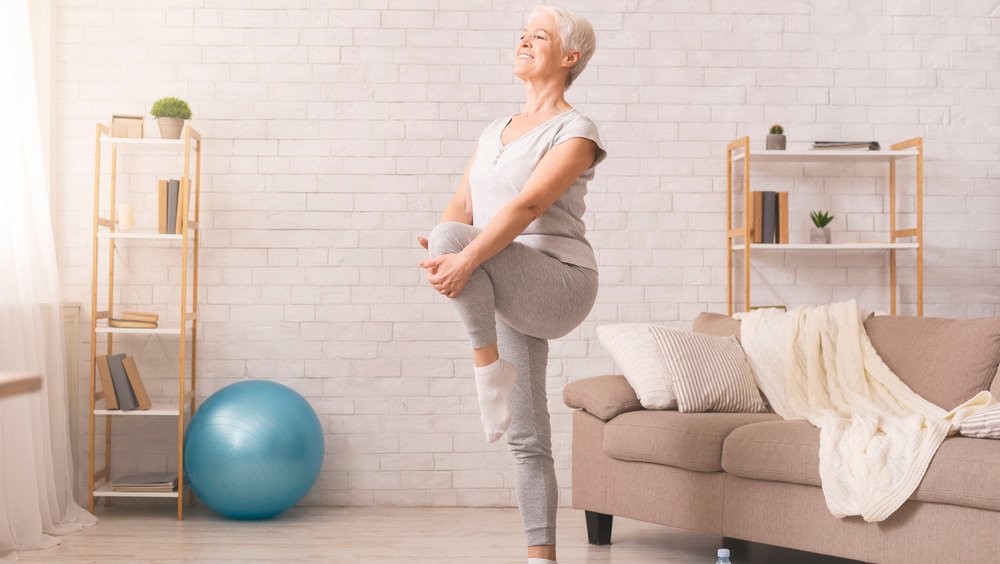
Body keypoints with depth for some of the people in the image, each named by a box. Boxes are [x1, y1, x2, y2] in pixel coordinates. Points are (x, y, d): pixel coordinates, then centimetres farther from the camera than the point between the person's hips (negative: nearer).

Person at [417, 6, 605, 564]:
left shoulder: (575, 132, -4)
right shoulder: (495, 131, 18)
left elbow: (527, 206, -20)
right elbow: (461, 206, 7)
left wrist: (466, 256, -34)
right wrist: (440, 257, -15)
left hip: (559, 283, -7)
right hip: (510, 296, 7)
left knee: (454, 238, -30)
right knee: (528, 439, 6)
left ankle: (490, 368, -18)